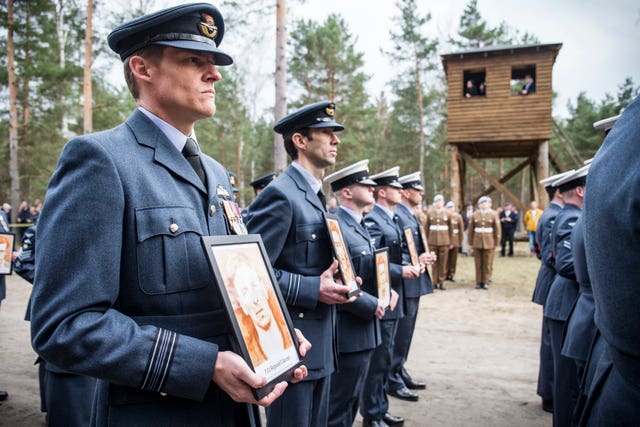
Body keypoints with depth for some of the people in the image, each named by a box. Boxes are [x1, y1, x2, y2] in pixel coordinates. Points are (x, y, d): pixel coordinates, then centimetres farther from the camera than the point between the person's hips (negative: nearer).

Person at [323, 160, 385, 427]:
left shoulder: (360, 225, 12)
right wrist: (372, 305, -17)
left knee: (351, 402, 22)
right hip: (348, 333, -10)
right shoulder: (336, 227, -20)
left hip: (365, 330, 10)